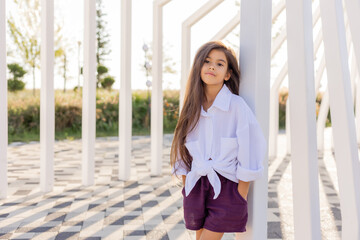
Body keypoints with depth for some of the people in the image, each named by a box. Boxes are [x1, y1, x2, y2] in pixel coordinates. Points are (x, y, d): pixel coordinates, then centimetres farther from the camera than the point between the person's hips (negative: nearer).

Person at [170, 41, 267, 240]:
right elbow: (183, 151, 11)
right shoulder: (192, 108, 5)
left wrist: (240, 199, -9)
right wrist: (186, 190, 8)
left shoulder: (236, 105, -8)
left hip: (226, 187, -4)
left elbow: (248, 156, -9)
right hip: (196, 187, 5)